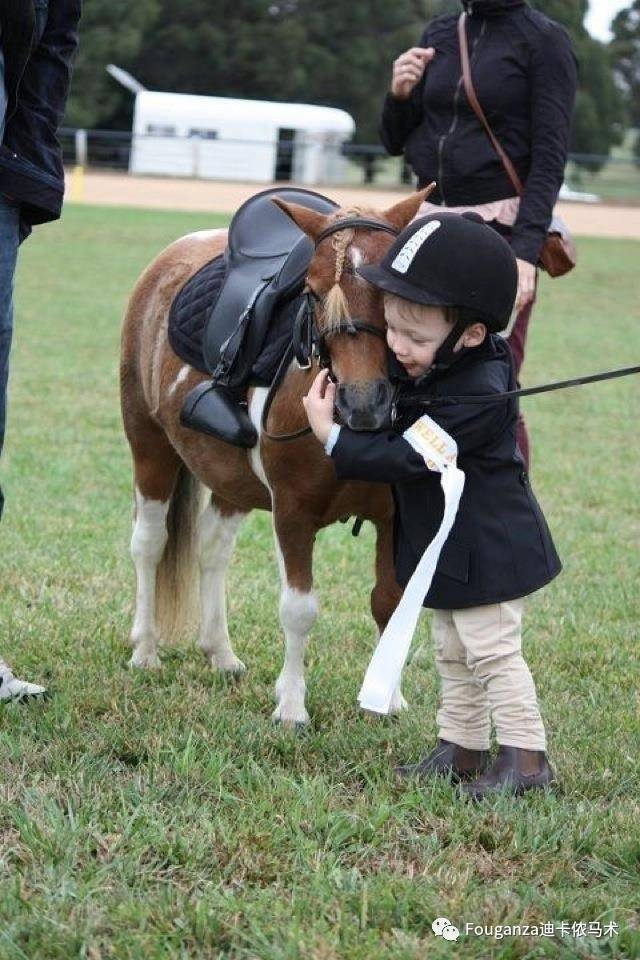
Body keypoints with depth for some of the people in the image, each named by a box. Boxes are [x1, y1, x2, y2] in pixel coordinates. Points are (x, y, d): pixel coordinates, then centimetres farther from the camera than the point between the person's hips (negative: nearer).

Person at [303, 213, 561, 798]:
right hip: (450, 546, 10)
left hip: (486, 550, -10)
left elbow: (408, 457, -29)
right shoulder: (425, 368, -1)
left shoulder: (478, 396, -30)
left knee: (491, 650, -4)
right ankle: (461, 750, 28)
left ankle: (526, 758, 5)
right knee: (453, 652, 18)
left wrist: (333, 438, -24)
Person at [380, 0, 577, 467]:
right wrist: (401, 94, -5)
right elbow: (396, 141, 17)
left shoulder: (545, 40, -5)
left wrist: (525, 252, -23)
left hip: (501, 232, -6)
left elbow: (550, 159, -12)